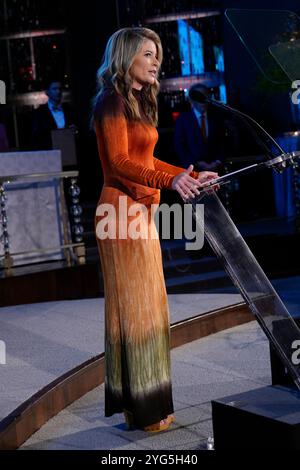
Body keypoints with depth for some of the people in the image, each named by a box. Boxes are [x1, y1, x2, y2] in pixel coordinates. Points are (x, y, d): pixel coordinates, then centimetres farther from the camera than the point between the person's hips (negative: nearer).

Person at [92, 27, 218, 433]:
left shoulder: (138, 102, 16)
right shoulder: (113, 102, -11)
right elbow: (119, 162, -20)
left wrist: (191, 176, 23)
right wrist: (170, 180, -33)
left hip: (141, 211, 10)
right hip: (122, 210, -10)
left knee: (146, 307, 13)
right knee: (133, 307, -3)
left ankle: (148, 403, 22)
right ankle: (142, 409, 6)